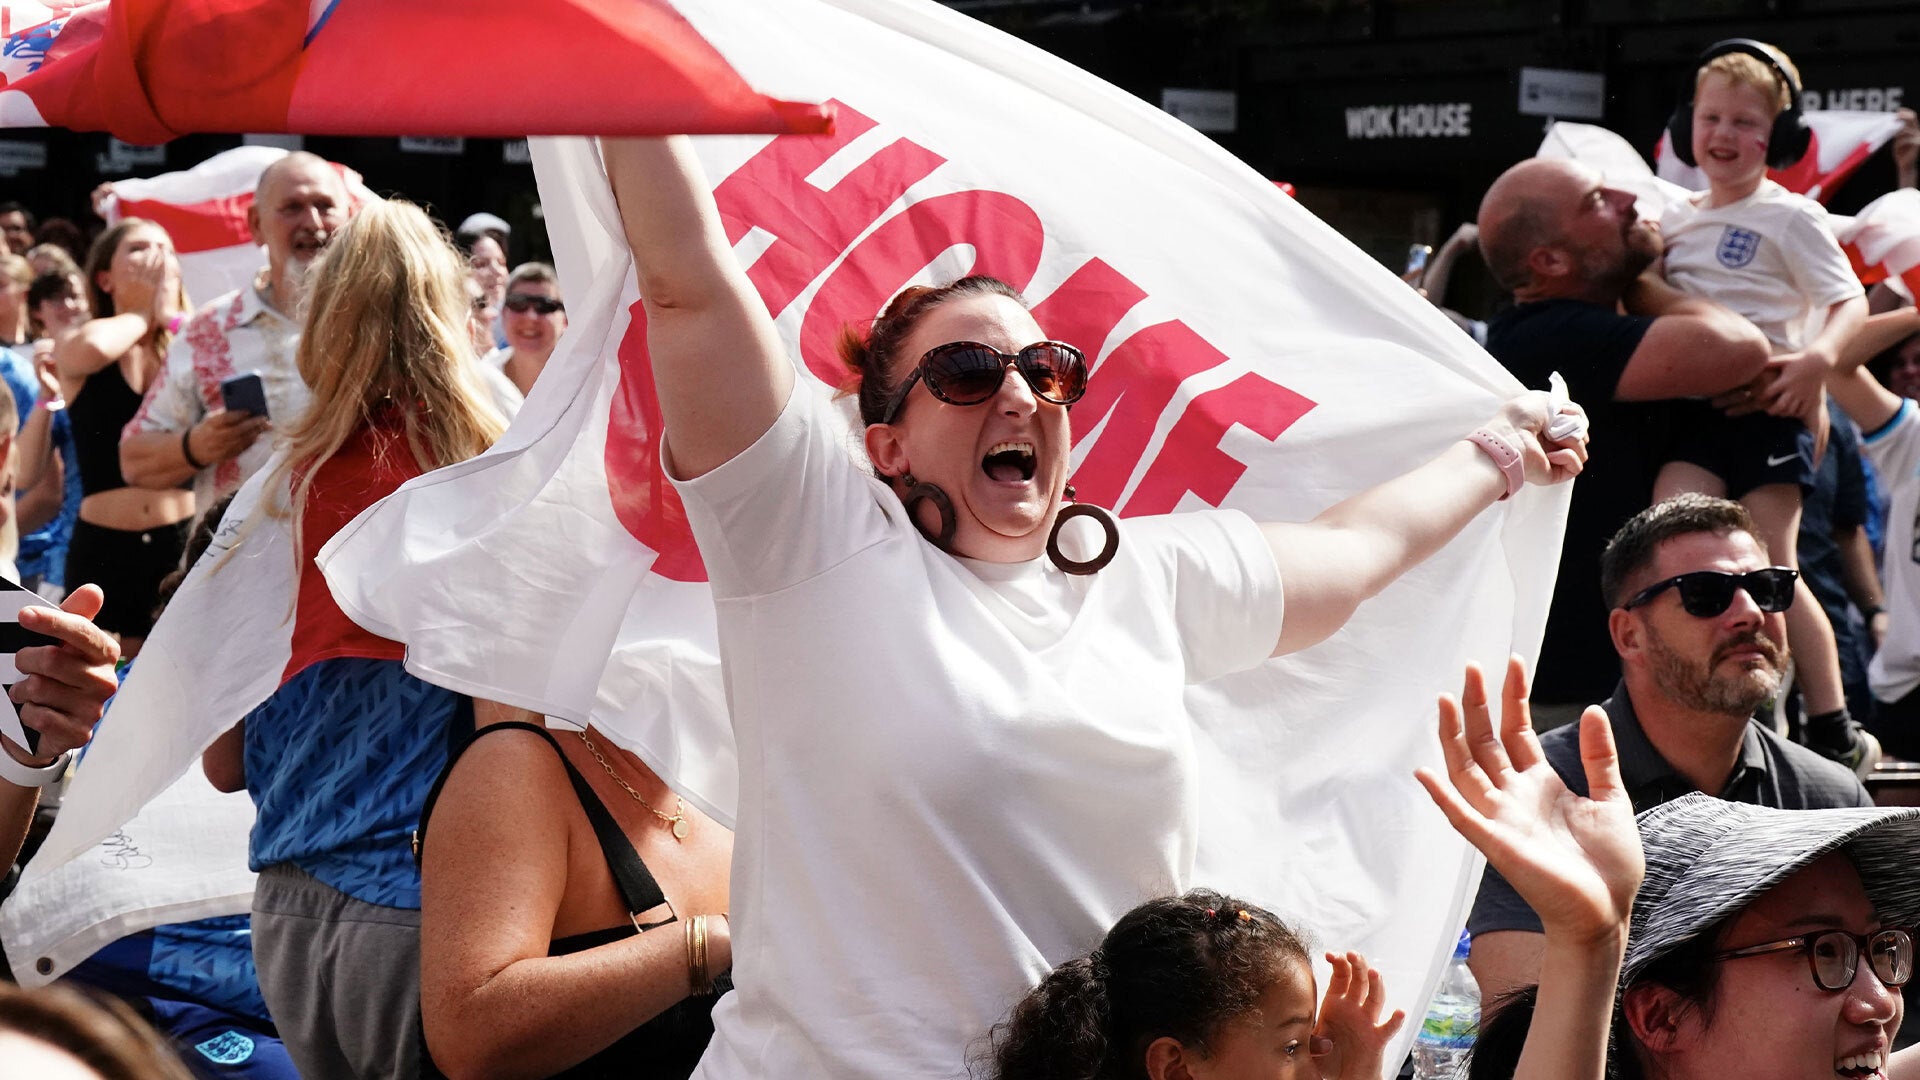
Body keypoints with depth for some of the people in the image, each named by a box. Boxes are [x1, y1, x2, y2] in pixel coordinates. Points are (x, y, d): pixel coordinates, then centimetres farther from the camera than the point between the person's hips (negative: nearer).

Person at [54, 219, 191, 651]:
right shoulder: (73, 350, 4)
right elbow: (92, 347, -20)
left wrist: (172, 317, -4)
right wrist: (144, 314, -1)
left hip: (184, 539, 1)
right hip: (106, 548, -1)